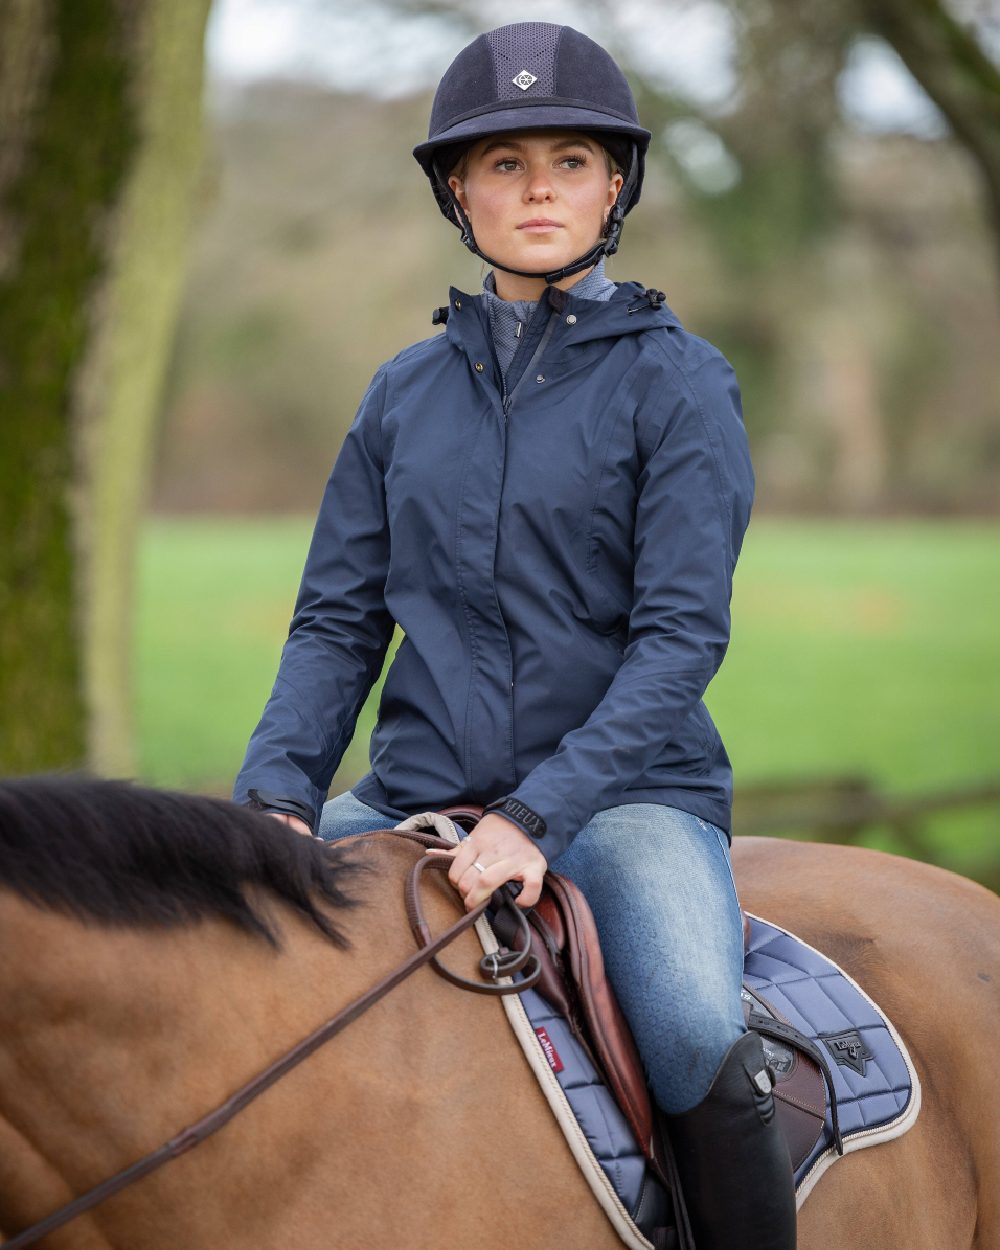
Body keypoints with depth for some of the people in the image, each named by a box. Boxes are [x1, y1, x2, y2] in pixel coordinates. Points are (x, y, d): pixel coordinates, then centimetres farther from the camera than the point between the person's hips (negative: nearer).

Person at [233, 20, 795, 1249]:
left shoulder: (675, 379, -3)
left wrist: (539, 814, -21)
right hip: (418, 796, 4)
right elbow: (337, 621, 10)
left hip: (626, 790, -4)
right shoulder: (407, 390, 10)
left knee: (701, 1042, -31)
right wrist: (276, 798, -8)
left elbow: (681, 634, -10)